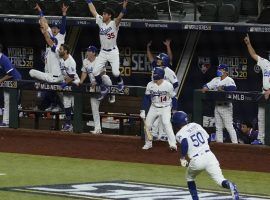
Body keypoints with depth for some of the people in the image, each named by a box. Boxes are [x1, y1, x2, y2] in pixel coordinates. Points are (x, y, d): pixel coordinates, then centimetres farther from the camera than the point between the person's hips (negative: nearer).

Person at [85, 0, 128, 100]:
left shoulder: (114, 23, -14)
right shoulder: (100, 21, 2)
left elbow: (120, 16, -34)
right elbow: (93, 11, 9)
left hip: (113, 52, -5)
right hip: (103, 52, 5)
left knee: (115, 72, -13)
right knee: (95, 72, -2)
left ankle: (120, 81, 24)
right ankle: (103, 89, 16)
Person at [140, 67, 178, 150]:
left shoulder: (168, 85, -17)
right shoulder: (150, 85, -8)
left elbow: (173, 98, -5)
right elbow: (146, 98, 0)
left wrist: (175, 111, 0)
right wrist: (143, 110, -3)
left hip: (165, 108, -4)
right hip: (154, 108, 4)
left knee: (166, 124, -22)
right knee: (147, 124, 5)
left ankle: (173, 144, -24)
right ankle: (148, 143, 24)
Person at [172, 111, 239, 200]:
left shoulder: (180, 134, 1)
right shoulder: (195, 125, 16)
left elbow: (184, 143, -21)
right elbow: (208, 139, 20)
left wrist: (182, 157, -10)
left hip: (196, 160, -3)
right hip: (209, 155, 3)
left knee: (189, 178, 27)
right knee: (220, 180, -5)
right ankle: (230, 185, -36)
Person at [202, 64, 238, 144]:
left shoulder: (229, 80, -9)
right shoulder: (216, 80, 15)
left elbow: (233, 88, -27)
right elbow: (207, 85, 17)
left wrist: (222, 87, -26)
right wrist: (205, 87, -5)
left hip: (225, 106, -8)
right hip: (217, 106, 8)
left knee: (229, 126, -12)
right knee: (218, 127, 10)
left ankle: (235, 143, -12)